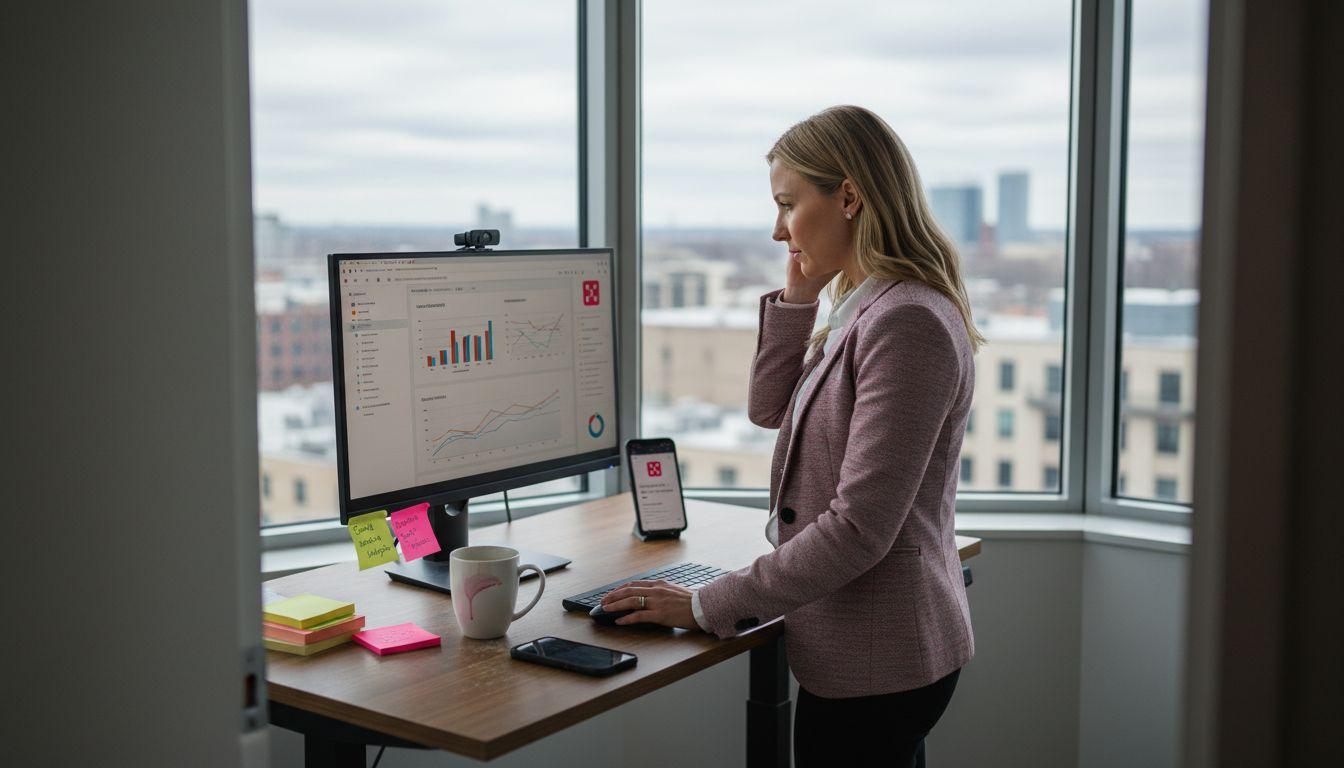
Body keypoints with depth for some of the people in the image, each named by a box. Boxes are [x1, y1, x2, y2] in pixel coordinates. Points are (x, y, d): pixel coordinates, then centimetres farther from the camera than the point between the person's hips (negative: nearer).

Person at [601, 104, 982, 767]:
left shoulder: (908, 323, -23)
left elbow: (858, 530, -26)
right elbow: (769, 409, 16)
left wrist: (708, 606, -20)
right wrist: (795, 299, 3)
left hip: (878, 661, -9)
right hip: (850, 647, 9)